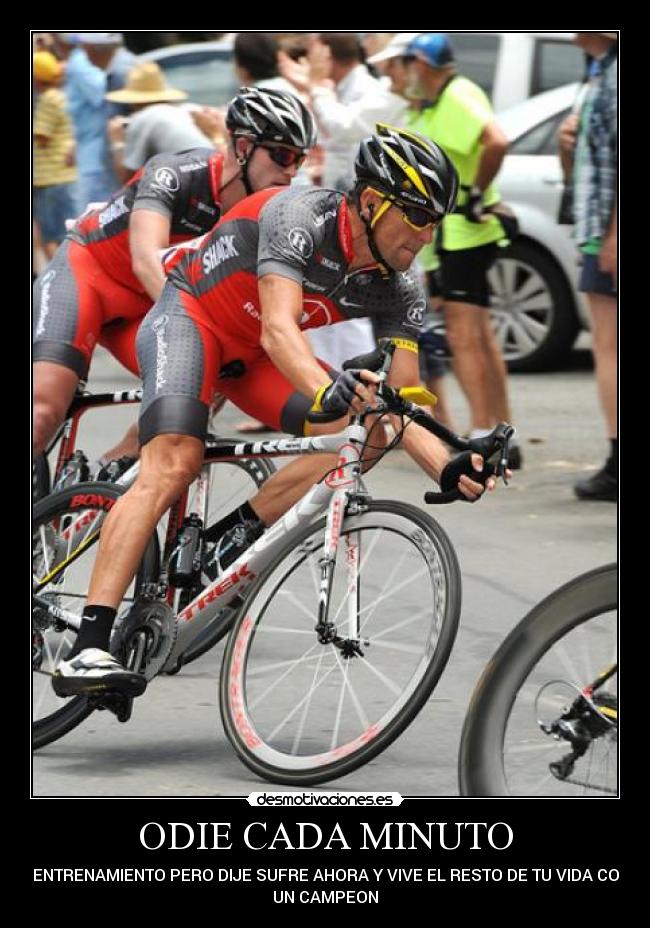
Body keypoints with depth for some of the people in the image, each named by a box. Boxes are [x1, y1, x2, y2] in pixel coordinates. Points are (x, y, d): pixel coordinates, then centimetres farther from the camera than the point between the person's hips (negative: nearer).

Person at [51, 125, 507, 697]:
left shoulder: (397, 291, -12)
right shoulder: (299, 217, -30)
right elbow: (278, 329, -43)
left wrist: (450, 469, -33)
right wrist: (327, 391, -62)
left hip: (254, 357, 7)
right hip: (190, 315, -7)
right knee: (173, 465, -28)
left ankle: (235, 540, -6)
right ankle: (88, 649, -36)